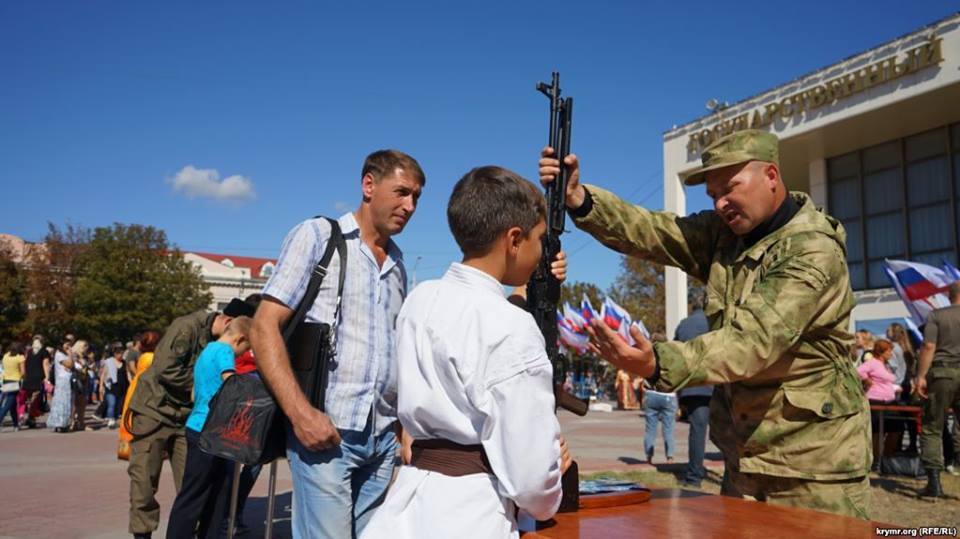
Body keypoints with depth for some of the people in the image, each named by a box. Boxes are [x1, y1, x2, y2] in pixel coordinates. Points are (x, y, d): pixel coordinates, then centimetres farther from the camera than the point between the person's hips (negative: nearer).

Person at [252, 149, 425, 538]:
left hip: (383, 437, 6)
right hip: (326, 428, -5)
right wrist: (300, 412, -18)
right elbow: (264, 327, -8)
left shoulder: (398, 264, 15)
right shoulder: (317, 236, -1)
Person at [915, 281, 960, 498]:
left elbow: (929, 346, -8)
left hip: (942, 373, -2)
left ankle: (934, 482, 0)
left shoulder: (936, 315, -1)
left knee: (932, 429, 4)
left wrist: (921, 376, -7)